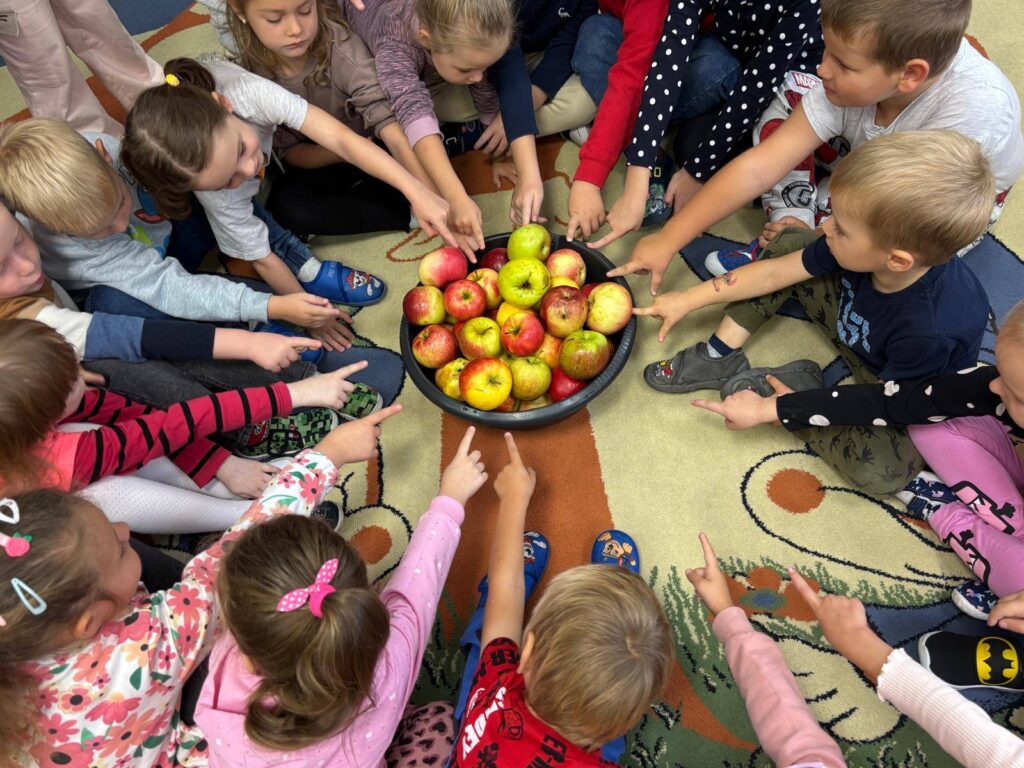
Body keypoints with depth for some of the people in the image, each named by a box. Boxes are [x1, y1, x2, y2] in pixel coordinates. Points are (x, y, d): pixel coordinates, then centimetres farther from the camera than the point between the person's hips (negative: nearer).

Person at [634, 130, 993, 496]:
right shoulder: (865, 249, -27)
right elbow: (774, 273, -15)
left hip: (906, 386, -5)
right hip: (857, 329, 5)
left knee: (883, 472, -34)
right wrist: (688, 301, -11)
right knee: (790, 242, -8)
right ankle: (722, 356, -9)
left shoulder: (932, 329, -42)